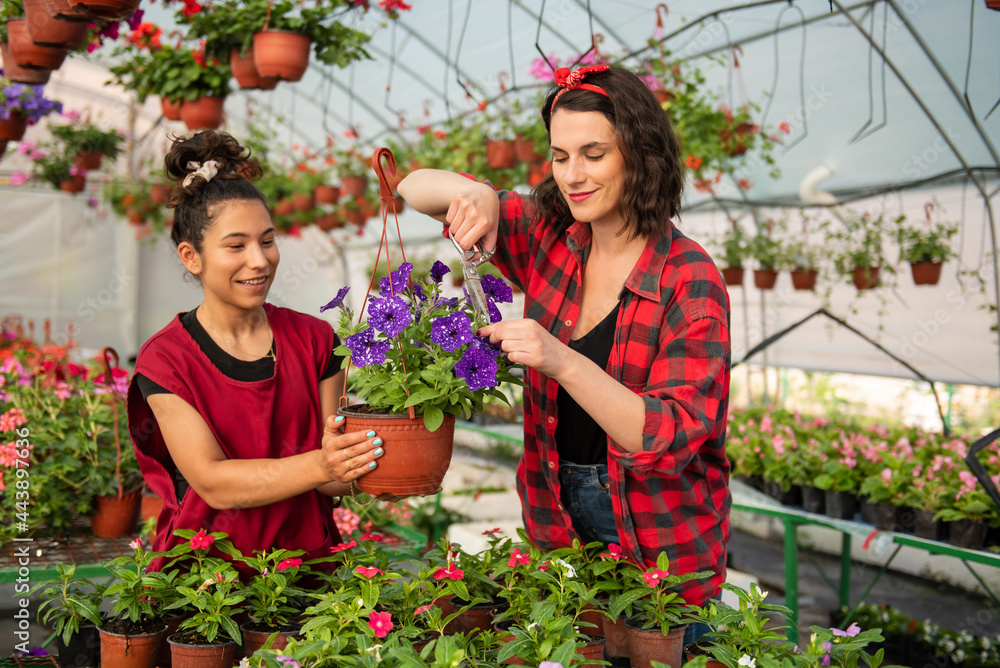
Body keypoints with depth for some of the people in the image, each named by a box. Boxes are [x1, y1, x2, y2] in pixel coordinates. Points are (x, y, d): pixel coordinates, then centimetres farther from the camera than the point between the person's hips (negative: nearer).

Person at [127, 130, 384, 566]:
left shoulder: (314, 339, 6)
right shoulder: (164, 360, -2)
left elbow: (336, 481, 3)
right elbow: (212, 482, -12)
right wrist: (319, 466, -25)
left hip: (308, 562, 2)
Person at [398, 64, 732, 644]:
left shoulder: (690, 279, -18)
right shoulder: (547, 236, -4)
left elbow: (671, 437, -26)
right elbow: (415, 188, 2)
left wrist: (563, 362, -38)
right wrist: (474, 194, -20)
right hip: (559, 523, 5)